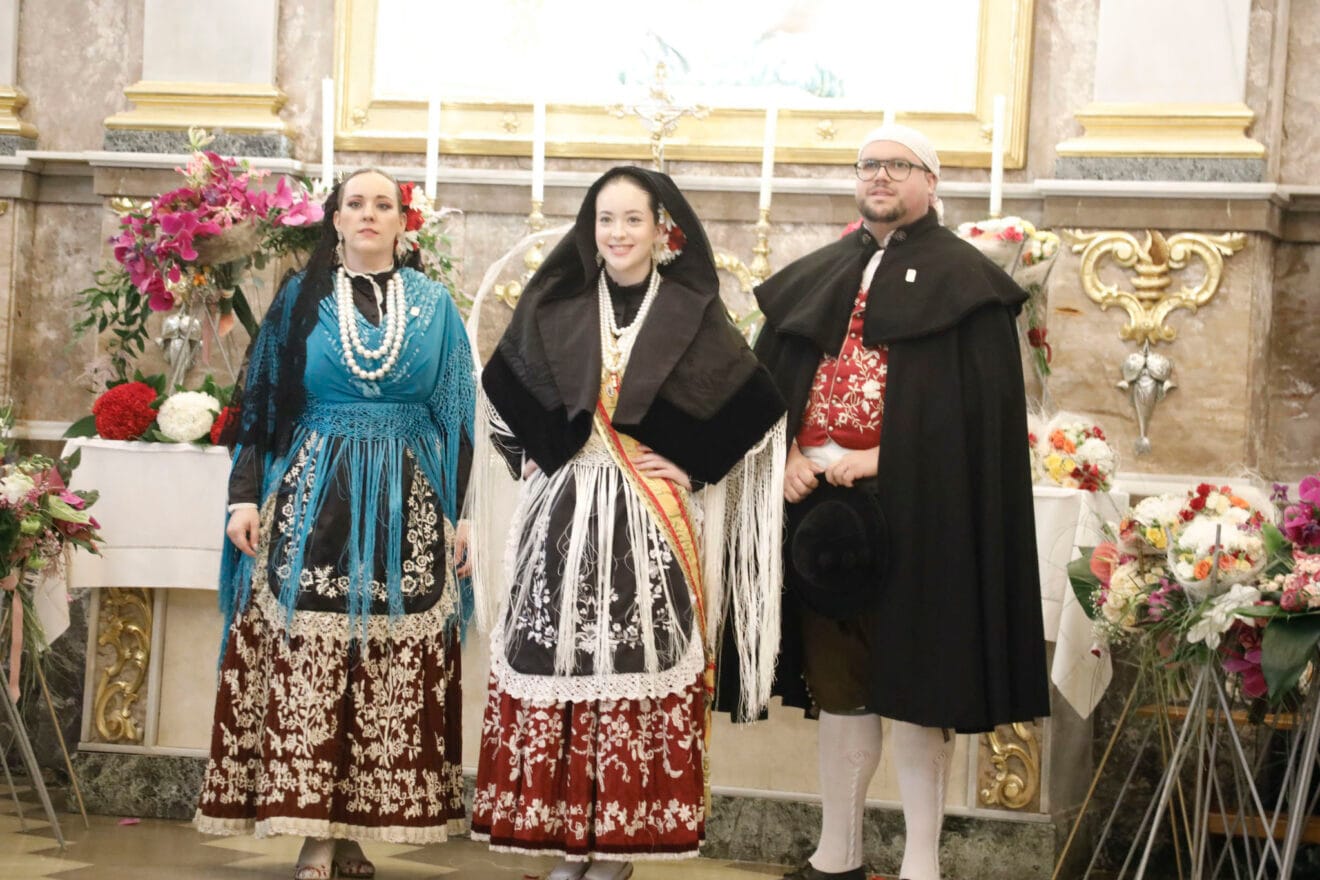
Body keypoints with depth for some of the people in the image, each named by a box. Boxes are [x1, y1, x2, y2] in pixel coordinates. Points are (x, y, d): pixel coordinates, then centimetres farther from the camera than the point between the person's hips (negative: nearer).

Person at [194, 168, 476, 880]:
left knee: (394, 671, -4)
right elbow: (261, 404, 8)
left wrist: (458, 515, 3)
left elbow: (454, 414, 10)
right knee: (307, 659, -9)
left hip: (407, 507, 1)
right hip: (313, 499, -1)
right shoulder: (303, 298, 9)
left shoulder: (433, 305, 11)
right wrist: (246, 495, -3)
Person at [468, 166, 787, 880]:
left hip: (651, 523, -2)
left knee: (636, 670, -4)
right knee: (558, 664, -1)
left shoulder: (693, 318, 1)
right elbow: (499, 388, 19)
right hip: (563, 514, 2)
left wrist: (692, 466, -5)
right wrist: (529, 455, 8)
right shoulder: (554, 309, 7)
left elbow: (757, 407, 0)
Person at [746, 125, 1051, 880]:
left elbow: (980, 410, -10)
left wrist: (881, 459, -17)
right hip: (821, 506, 5)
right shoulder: (813, 279, 15)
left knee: (912, 685, -3)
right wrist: (787, 456, -6)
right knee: (835, 680, 10)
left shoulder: (965, 280, -2)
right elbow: (766, 382, 13)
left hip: (913, 516, -5)